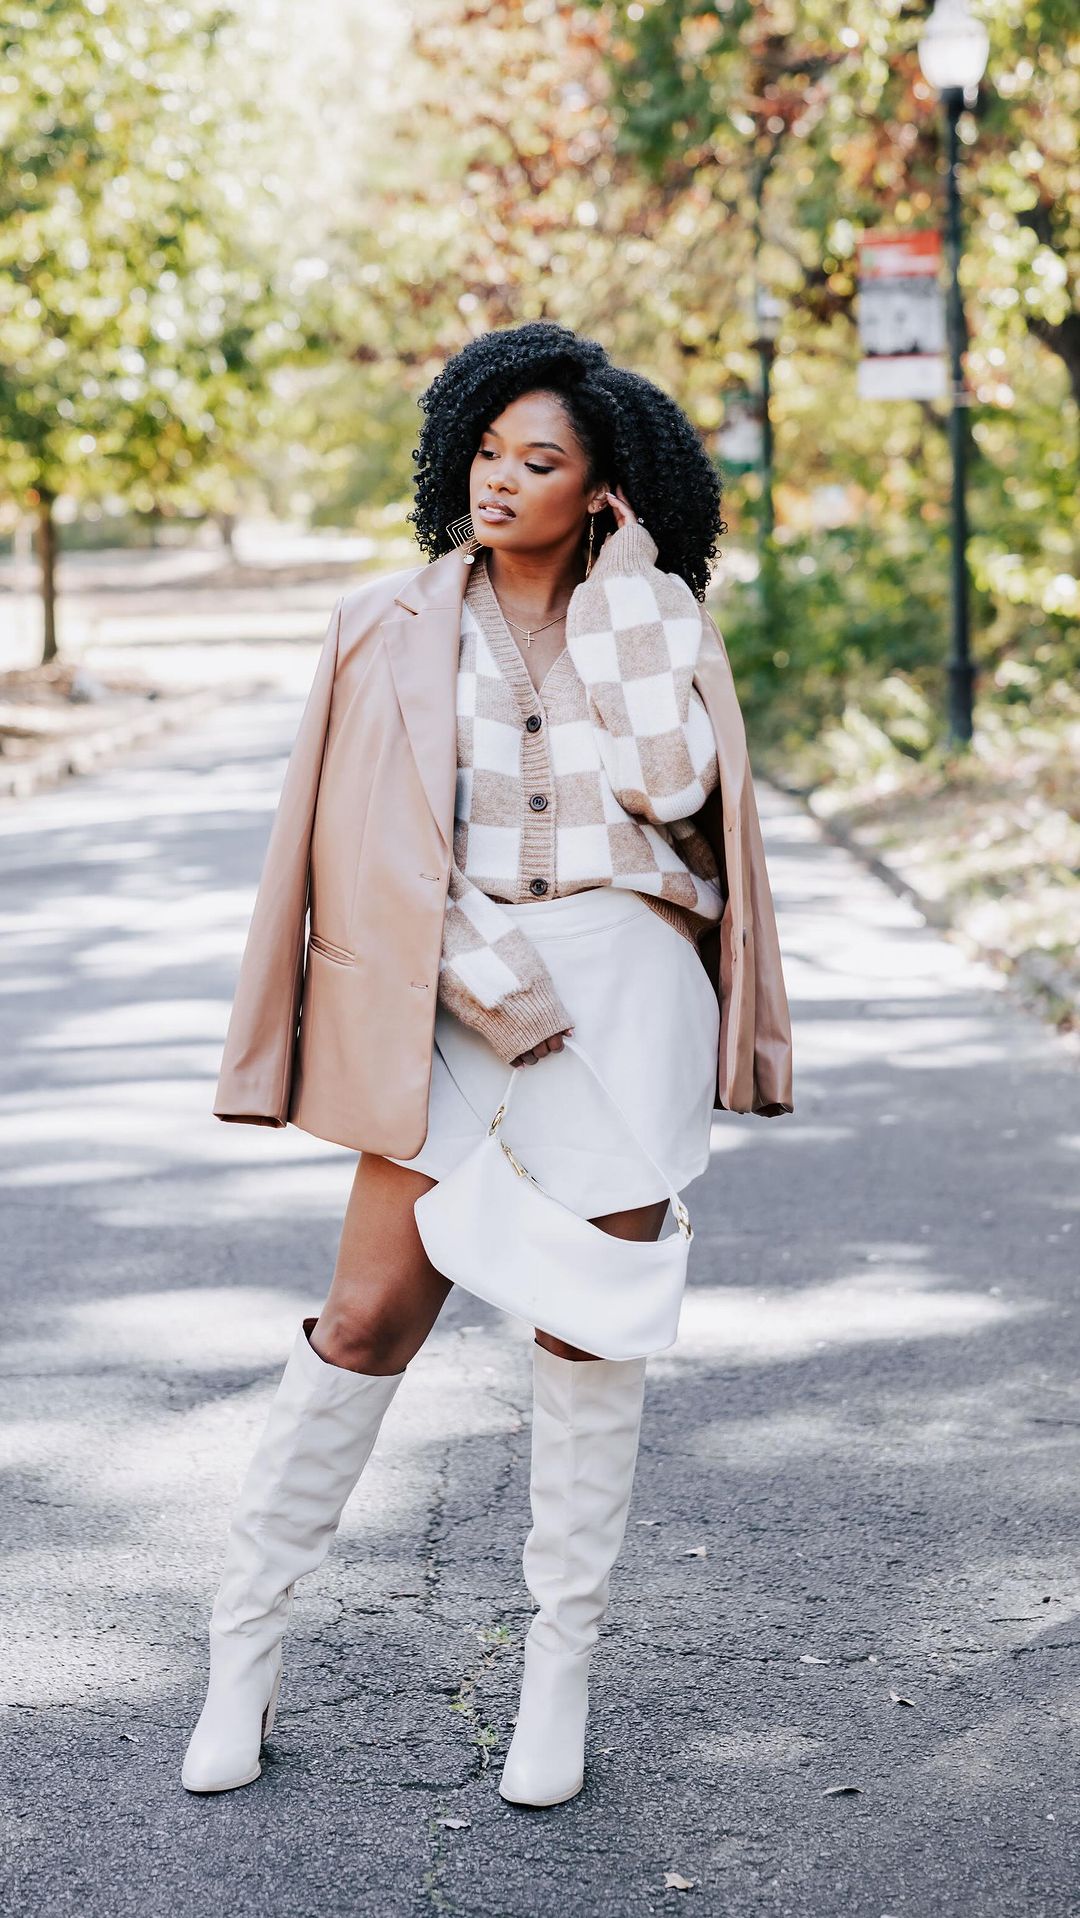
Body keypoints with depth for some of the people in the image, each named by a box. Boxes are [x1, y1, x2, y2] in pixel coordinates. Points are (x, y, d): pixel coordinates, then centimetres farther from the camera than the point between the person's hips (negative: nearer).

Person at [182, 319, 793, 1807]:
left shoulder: (660, 622, 6)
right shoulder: (389, 632, 4)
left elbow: (671, 789, -13)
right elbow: (381, 848, -1)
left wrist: (623, 584, -8)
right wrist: (501, 997, -10)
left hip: (627, 985, 1)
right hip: (446, 992, -1)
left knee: (590, 1334, 5)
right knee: (368, 1318, -3)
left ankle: (563, 1669, 18)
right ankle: (247, 1643, 11)